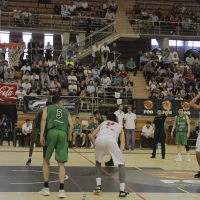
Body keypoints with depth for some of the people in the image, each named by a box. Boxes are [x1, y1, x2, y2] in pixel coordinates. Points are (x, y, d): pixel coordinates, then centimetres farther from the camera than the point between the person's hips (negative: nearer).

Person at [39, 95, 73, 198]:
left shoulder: (47, 108, 22)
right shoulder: (66, 111, 28)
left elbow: (43, 119, 3)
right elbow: (71, 126, 14)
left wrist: (41, 135, -4)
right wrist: (69, 137, 20)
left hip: (51, 132, -1)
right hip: (63, 134, 1)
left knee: (46, 160, 14)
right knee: (61, 163, 5)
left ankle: (46, 188, 12)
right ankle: (61, 190, -6)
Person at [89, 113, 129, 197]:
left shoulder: (102, 123, 38)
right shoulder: (119, 126, 36)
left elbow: (91, 136, 27)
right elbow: (123, 142, 20)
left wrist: (97, 146, 35)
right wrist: (120, 152, 13)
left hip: (99, 139, 2)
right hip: (111, 140, -2)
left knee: (98, 162, 29)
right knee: (121, 164, 15)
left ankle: (98, 185, 19)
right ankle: (122, 191, 7)